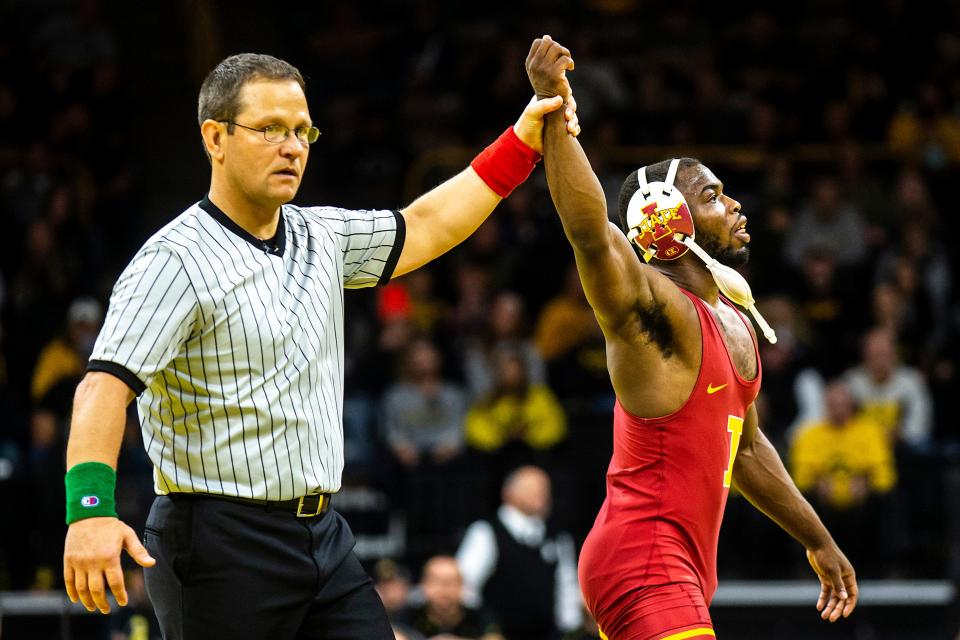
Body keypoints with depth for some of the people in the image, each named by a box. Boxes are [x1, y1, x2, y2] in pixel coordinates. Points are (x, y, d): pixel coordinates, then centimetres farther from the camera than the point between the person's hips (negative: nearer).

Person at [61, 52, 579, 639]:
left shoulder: (321, 237, 12)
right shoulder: (175, 261, -12)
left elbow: (423, 228, 26)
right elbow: (107, 382, -22)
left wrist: (520, 145, 20)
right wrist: (90, 508, -36)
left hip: (323, 538, 8)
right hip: (221, 547, -8)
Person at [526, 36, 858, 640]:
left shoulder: (737, 323, 16)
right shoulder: (655, 308, -12)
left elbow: (746, 448, 28)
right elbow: (590, 231, -32)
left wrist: (818, 540, 33)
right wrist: (555, 111, -39)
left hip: (685, 569, 10)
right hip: (644, 566, -10)